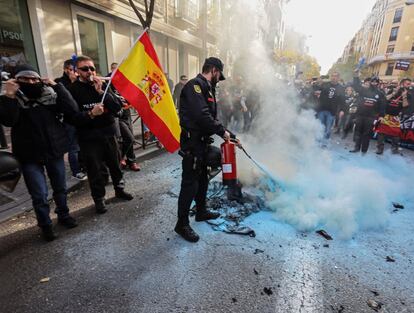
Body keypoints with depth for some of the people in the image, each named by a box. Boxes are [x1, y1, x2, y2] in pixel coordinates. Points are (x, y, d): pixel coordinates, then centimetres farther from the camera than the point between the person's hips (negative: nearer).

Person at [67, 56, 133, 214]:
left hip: (109, 134, 4)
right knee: (95, 170, 5)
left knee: (115, 164, 14)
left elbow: (117, 107, -6)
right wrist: (90, 114, -26)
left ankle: (119, 189, 36)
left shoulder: (103, 85, 6)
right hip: (89, 138, -3)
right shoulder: (73, 90, -6)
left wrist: (101, 92, -15)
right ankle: (99, 199, 23)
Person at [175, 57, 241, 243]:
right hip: (192, 142, -10)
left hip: (202, 141, 10)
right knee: (190, 183, -4)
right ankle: (182, 224, 9)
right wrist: (222, 131, -16)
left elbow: (210, 117, 18)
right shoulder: (195, 85, -14)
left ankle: (201, 211, 36)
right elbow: (202, 116, -27)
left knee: (202, 179, 19)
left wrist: (228, 135, 12)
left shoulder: (207, 88, 18)